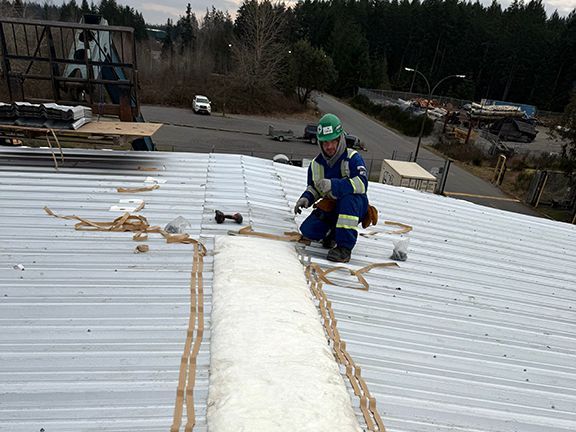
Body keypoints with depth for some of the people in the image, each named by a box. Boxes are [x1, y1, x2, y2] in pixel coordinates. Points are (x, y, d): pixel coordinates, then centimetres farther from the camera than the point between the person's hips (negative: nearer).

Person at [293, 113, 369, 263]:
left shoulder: (352, 158, -17)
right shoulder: (316, 164, 2)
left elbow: (361, 184, -33)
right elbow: (313, 188, 14)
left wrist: (333, 184, -44)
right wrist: (306, 198, -9)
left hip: (355, 207, -5)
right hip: (331, 207, 5)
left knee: (348, 197, -40)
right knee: (307, 230, -16)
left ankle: (345, 247, -34)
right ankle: (334, 231, 15)